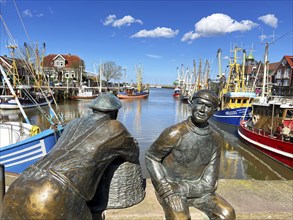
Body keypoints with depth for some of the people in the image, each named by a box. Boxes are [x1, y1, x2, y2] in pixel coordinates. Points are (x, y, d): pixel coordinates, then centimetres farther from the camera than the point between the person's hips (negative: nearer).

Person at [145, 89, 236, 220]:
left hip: (196, 189, 5)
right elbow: (151, 157, -12)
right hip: (169, 187, -4)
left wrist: (179, 188, -20)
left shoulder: (214, 139, -7)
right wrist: (166, 189, -20)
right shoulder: (175, 133, -22)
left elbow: (209, 184, -6)